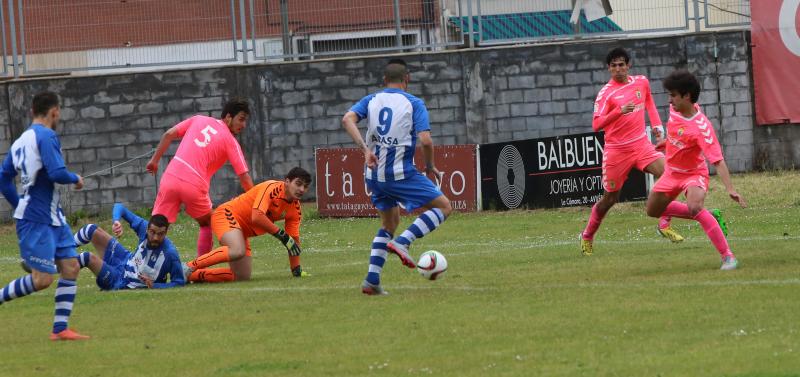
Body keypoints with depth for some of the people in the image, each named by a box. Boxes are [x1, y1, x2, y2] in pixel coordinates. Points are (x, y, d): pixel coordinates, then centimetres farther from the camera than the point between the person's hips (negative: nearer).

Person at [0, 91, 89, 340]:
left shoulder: (20, 141, 14)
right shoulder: (46, 137, -13)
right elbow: (57, 173, -22)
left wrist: (20, 206, 26)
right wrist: (76, 179, -2)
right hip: (37, 221, -9)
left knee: (71, 268, 5)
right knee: (42, 279, -9)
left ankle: (60, 328, 4)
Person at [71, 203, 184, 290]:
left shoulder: (170, 253, -31)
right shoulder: (143, 227, -18)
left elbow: (179, 283, -23)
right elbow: (119, 207, -9)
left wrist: (154, 286, -34)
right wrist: (116, 221, -32)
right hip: (126, 260, 5)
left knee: (89, 258, -24)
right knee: (91, 230, -1)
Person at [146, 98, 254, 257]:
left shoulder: (198, 120, 17)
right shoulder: (231, 142, 7)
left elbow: (168, 135, 9)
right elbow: (244, 178, 3)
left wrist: (155, 160, 18)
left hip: (171, 177, 2)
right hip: (194, 187, -2)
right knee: (207, 225, 21)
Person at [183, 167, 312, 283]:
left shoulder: (295, 209, 3)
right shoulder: (271, 188, -21)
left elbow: (294, 239, 7)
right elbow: (257, 217, -32)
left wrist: (297, 271, 0)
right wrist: (282, 235, -29)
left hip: (242, 232, 9)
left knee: (242, 277, 1)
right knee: (237, 251, -38)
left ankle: (192, 275, 10)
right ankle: (189, 267, -28)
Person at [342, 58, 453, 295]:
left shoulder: (371, 100, 10)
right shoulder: (414, 104, -2)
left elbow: (348, 119, -8)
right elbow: (425, 140, -13)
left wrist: (365, 149, -13)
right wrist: (430, 167, 4)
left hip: (374, 174, 6)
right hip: (401, 173, -6)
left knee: (389, 223, 23)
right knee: (443, 207, 5)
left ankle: (372, 280, 12)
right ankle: (402, 242, -13)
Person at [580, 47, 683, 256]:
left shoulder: (641, 82, 4)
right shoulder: (606, 93, -12)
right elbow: (596, 125, -22)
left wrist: (657, 125, 14)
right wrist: (619, 111, -35)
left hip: (641, 143, 4)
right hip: (616, 150, -4)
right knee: (610, 198, 6)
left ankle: (665, 225, -9)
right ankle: (587, 236, 28)